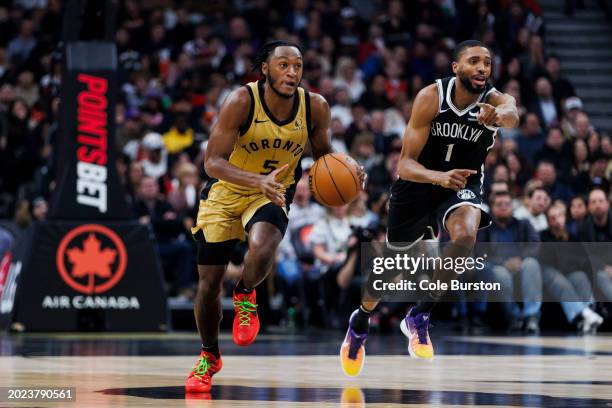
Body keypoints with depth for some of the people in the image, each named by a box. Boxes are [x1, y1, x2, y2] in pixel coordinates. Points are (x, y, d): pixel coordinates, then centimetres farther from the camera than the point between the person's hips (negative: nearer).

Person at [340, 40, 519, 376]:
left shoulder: (496, 100, -20)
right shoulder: (431, 97, -22)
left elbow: (512, 116, -47)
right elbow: (405, 164, -24)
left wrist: (498, 116, -71)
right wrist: (440, 176, -44)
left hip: (462, 185, 0)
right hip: (417, 184, 0)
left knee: (465, 236, -33)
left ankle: (419, 316, -13)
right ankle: (360, 322, 46)